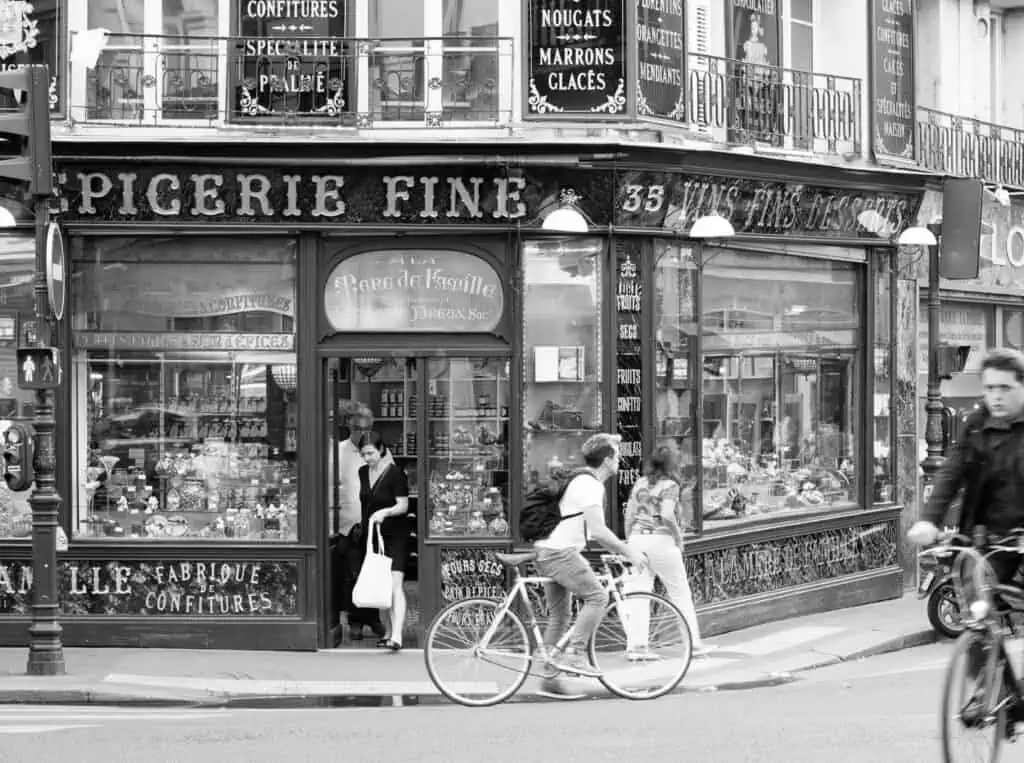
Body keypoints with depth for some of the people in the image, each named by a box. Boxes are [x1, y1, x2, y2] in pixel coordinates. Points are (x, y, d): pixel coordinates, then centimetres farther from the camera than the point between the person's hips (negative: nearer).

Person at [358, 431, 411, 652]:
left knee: (395, 585, -16)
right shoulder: (363, 472, 8)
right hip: (372, 536, 7)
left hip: (395, 536, -7)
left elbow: (403, 505, -14)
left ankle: (397, 636, -25)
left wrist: (385, 512, -31)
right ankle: (387, 631, 20)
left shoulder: (394, 473, -12)